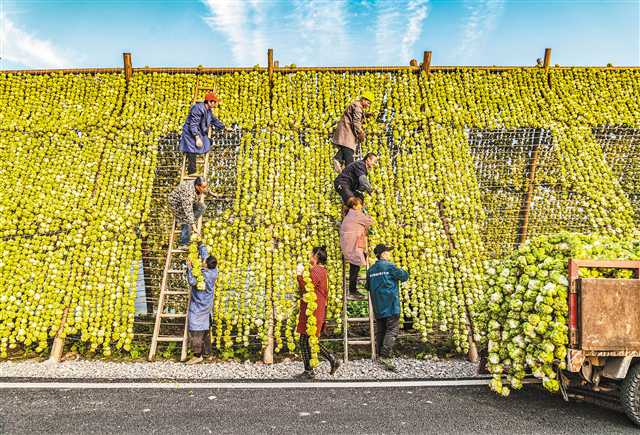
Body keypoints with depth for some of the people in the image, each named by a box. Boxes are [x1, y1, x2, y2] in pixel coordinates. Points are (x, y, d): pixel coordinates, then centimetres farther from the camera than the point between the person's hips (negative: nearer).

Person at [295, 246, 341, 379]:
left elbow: (306, 290, -19)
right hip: (319, 311, 10)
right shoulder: (323, 271, 16)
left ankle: (309, 371, 6)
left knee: (305, 341, -1)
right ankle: (333, 360, 13)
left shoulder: (315, 271, -15)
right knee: (311, 341, 16)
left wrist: (299, 275, -15)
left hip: (311, 312, -10)